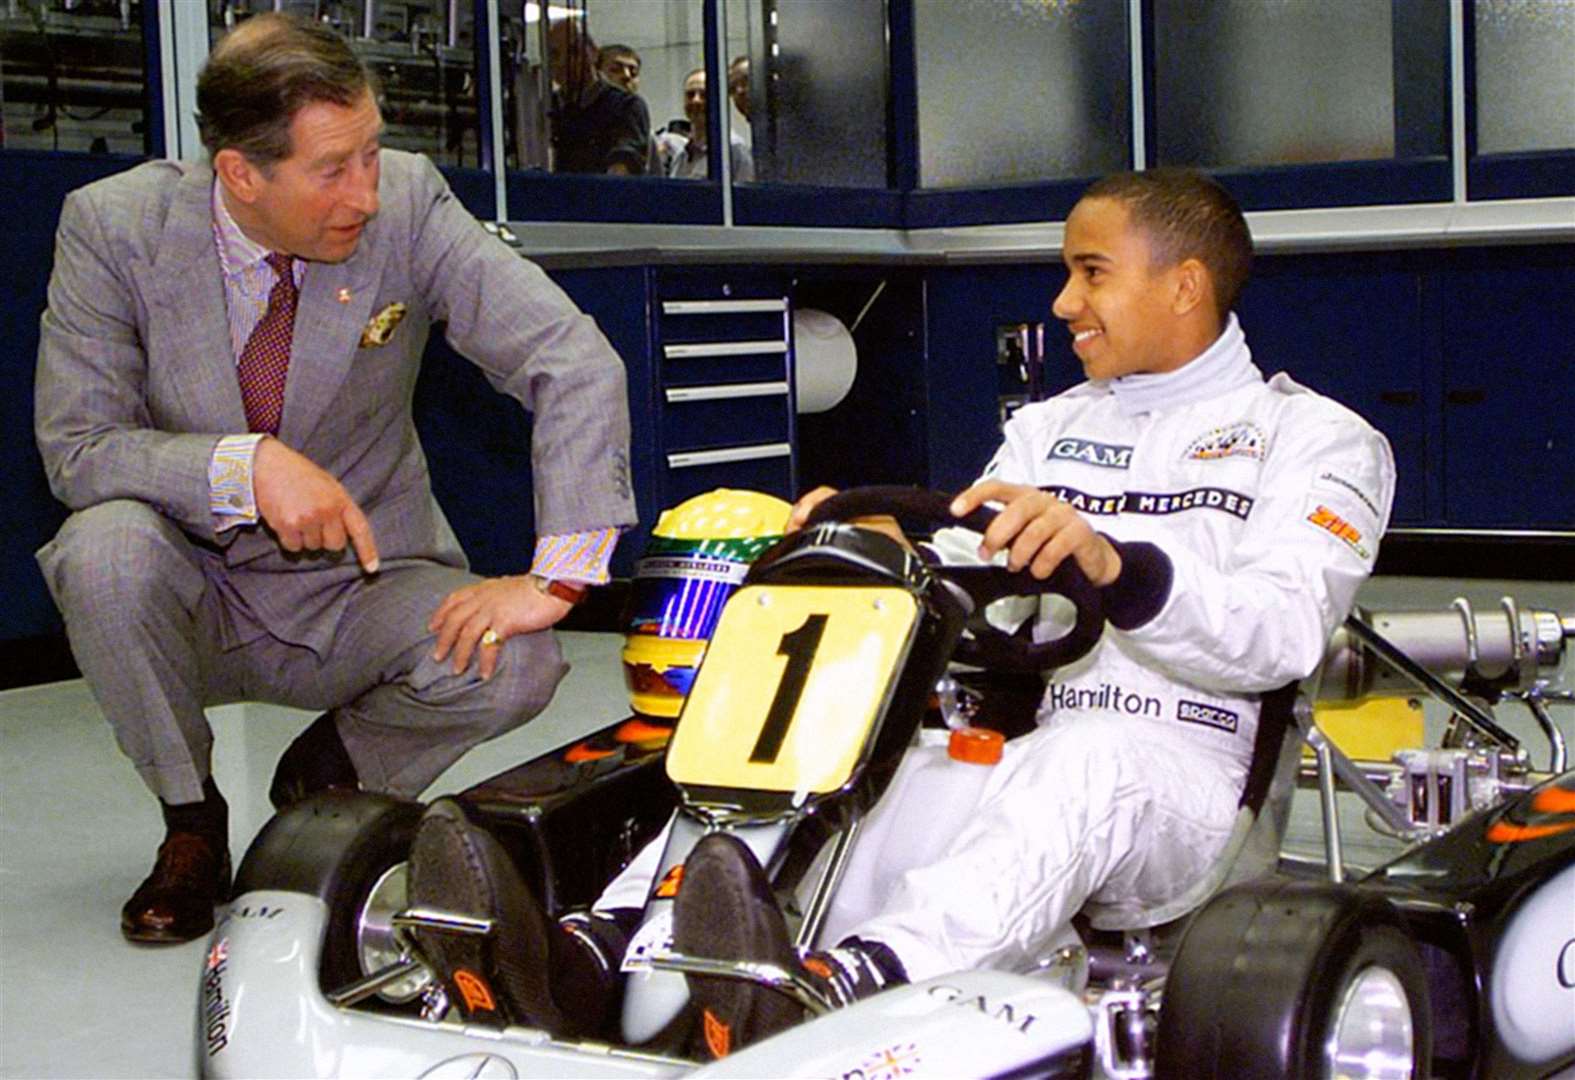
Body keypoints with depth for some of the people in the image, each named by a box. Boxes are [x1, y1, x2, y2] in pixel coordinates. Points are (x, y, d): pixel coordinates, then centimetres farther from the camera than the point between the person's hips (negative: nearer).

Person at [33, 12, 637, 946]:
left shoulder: (407, 205, -15)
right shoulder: (115, 227, -13)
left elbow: (577, 364, -18)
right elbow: (77, 448, -14)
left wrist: (558, 576, -28)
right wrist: (244, 465, -32)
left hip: (364, 590, 1)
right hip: (196, 599, 0)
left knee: (515, 666, -26)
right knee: (104, 546, -32)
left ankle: (331, 763, 9)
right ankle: (192, 825, -5)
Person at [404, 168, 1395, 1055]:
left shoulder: (1318, 437, 7)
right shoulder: (1046, 428, 26)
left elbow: (1283, 635, -12)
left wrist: (1114, 566, -29)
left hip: (1177, 773, -5)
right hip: (1009, 755, 5)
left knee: (1086, 759, -39)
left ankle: (850, 991, -64)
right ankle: (595, 955, -41)